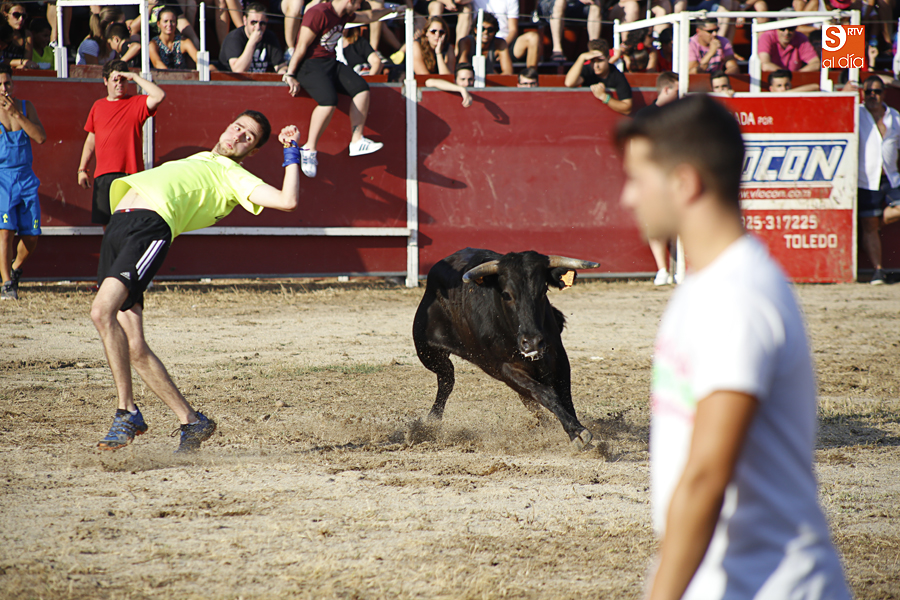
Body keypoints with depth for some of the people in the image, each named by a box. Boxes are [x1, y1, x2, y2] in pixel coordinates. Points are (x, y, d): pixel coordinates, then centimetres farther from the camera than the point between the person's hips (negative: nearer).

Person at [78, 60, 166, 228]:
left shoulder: (136, 104, 4)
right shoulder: (98, 106, 17)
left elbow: (159, 96, -15)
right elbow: (91, 140, 23)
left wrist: (135, 77, -8)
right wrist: (82, 169, 17)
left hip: (129, 175, -4)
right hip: (102, 176, 4)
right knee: (106, 224, 6)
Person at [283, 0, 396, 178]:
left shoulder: (344, 15, 13)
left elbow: (367, 16, 35)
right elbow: (302, 46, -17)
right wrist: (290, 75, -19)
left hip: (330, 63, 9)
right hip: (309, 64, -9)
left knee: (361, 88, -10)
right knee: (329, 100, -32)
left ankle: (357, 141, -7)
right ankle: (309, 149, -22)